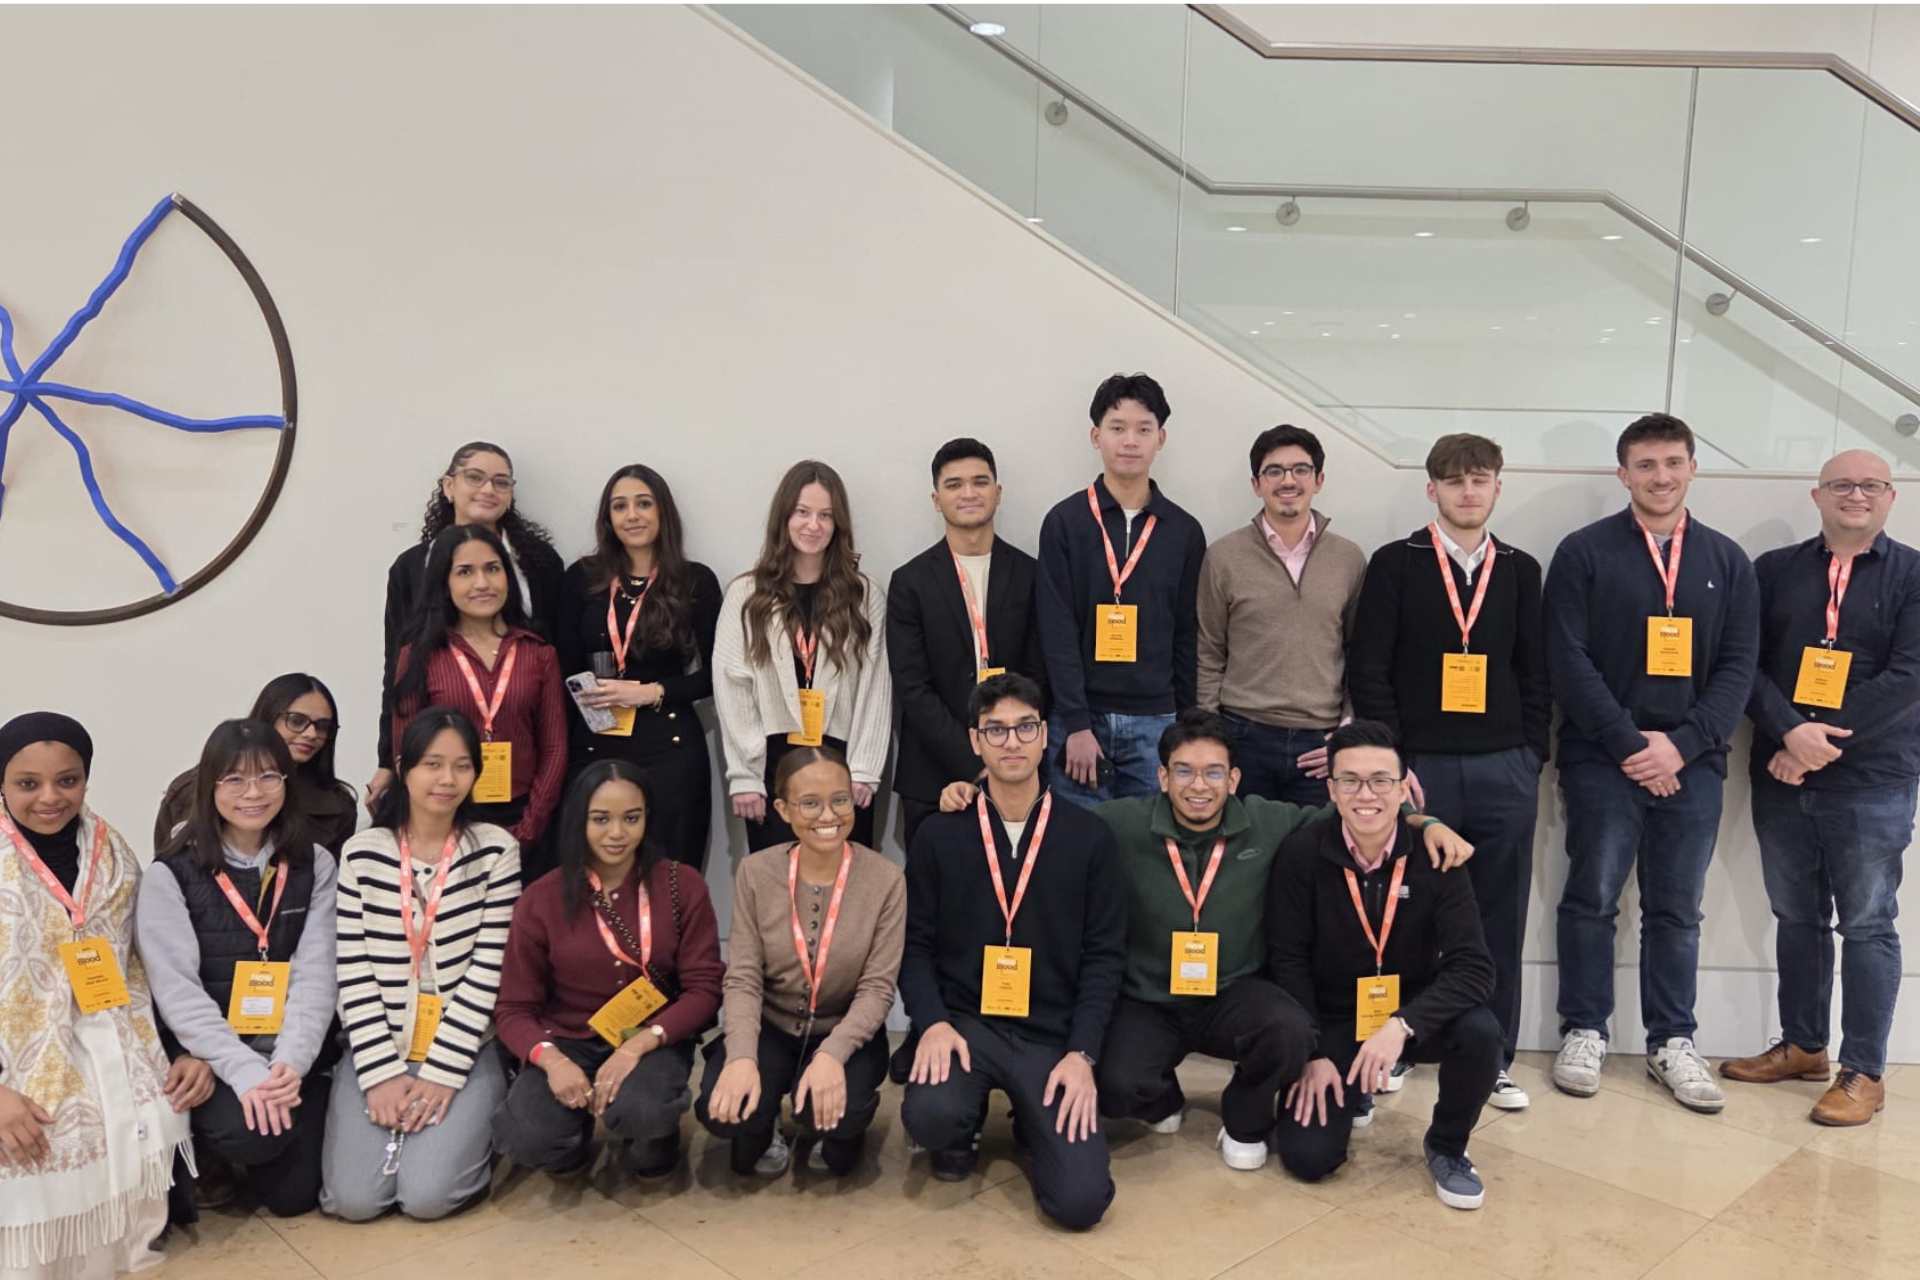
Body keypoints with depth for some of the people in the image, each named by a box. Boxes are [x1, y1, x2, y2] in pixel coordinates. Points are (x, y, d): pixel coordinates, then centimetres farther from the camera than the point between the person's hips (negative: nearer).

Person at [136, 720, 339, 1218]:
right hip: (211, 1058, -2)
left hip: (294, 1057, 2)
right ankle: (209, 1148, 6)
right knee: (253, 1133, -30)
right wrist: (243, 1068, -22)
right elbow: (176, 990, -10)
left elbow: (316, 975, -3)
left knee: (293, 1194, -10)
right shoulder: (170, 874, -2)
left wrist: (291, 1061, -20)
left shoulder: (314, 866, 4)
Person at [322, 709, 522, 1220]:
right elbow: (353, 975, -2)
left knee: (427, 1194, -19)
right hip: (377, 1050, 2)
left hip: (464, 1050, -2)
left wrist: (442, 1072, -12)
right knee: (353, 1198, -14)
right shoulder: (361, 853, 1)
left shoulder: (496, 850, -3)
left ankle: (474, 1130, 13)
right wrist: (382, 1073, -11)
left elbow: (487, 972, -7)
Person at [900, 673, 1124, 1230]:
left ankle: (1034, 1121, 21)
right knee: (930, 1115, -32)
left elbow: (1105, 955, 1)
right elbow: (916, 946, 3)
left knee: (1080, 1200, -15)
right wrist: (933, 1022, -15)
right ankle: (963, 1129, 9)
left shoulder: (1089, 836, 1)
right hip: (964, 1022, 0)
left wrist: (1080, 1053, -10)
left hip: (1052, 1035, 0)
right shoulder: (938, 835, 2)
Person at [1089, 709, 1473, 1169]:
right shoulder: (1119, 824, -14)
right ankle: (1163, 1099, 16)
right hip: (1145, 1003, -1)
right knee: (1114, 1088, -28)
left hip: (1233, 994, 1)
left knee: (1292, 1030, -31)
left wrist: (1425, 823, -8)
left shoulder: (1267, 824, -5)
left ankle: (1245, 1122, 5)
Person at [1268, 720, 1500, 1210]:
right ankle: (1347, 1096, 23)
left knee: (1480, 1032, -31)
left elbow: (1473, 967, -20)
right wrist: (1314, 1055, -14)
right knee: (1308, 1157, -15)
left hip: (1412, 1014, 1)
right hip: (1331, 1021, 0)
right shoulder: (1302, 854, -15)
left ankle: (1446, 1147, 1)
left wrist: (1402, 1024, -34)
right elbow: (1287, 960, -8)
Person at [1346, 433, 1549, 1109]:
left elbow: (1537, 673, 12)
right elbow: (1368, 669, -3)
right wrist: (1395, 759, -8)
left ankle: (1495, 1059, 18)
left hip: (1503, 771, 3)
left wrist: (1531, 756, 4)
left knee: (1500, 922, 7)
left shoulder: (1521, 570, 11)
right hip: (1418, 766, -2)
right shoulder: (1394, 564, 2)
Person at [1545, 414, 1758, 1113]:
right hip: (1603, 761, -2)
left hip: (1692, 764, 3)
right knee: (1592, 900, 3)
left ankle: (1672, 1042, 20)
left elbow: (1738, 668, 4)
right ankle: (1584, 1031, 16)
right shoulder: (1584, 552, 0)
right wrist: (1629, 745, -13)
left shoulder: (1727, 561, 10)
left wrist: (1681, 744, -10)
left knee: (1677, 910, 9)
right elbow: (1568, 660, -7)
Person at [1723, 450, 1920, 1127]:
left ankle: (1863, 1073, 12)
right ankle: (1802, 1046, 26)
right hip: (1781, 776, 3)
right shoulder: (1774, 570, 7)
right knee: (1797, 917, 12)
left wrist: (1824, 744, -16)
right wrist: (1791, 733, -16)